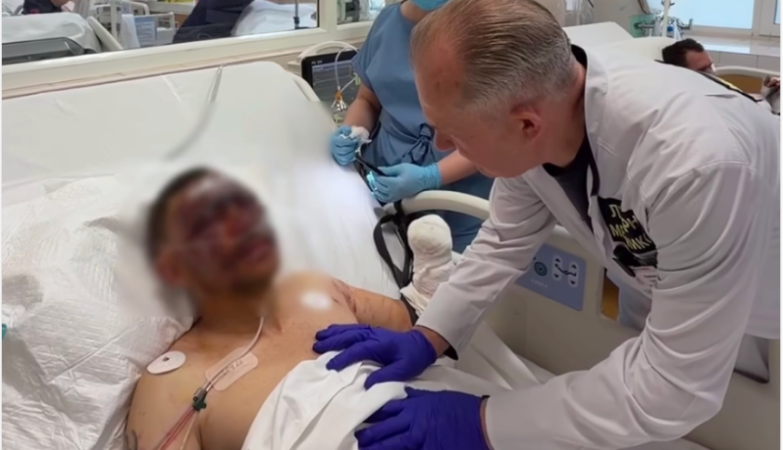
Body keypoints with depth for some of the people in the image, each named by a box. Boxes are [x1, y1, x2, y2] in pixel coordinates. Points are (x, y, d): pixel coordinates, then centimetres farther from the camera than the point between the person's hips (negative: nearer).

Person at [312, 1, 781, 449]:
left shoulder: (696, 161, -44)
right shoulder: (527, 132, -23)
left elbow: (674, 387, -37)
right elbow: (505, 242, -6)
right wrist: (426, 338, -16)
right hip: (670, 293, 5)